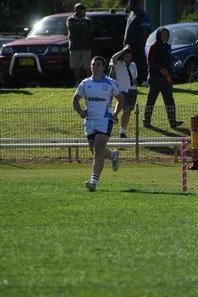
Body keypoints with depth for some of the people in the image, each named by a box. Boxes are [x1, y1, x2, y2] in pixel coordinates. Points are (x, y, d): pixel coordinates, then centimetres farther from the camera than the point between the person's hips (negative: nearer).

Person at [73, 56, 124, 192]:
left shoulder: (111, 83, 0)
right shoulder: (85, 83, 8)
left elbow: (120, 100, 11)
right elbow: (76, 99, 17)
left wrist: (115, 113, -3)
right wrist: (80, 111, -1)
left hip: (105, 120, -5)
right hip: (89, 120, 5)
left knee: (98, 150, -17)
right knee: (95, 151, 13)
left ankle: (94, 180, -21)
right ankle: (113, 155, 45)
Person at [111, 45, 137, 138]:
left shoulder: (133, 65, 15)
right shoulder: (118, 64, -1)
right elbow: (114, 58, -22)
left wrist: (135, 88, 13)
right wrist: (124, 50, -16)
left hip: (132, 90, 5)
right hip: (122, 90, -5)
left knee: (128, 111, 4)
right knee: (126, 110, -15)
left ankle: (123, 131, 11)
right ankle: (122, 131, -10)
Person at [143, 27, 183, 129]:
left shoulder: (167, 47, 15)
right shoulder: (154, 47, -7)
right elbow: (150, 62, -13)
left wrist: (170, 75, 13)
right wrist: (160, 69, -23)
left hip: (165, 77, 7)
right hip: (155, 77, -7)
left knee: (169, 100, 3)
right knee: (151, 99, -2)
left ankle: (173, 121, 3)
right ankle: (146, 121, 4)